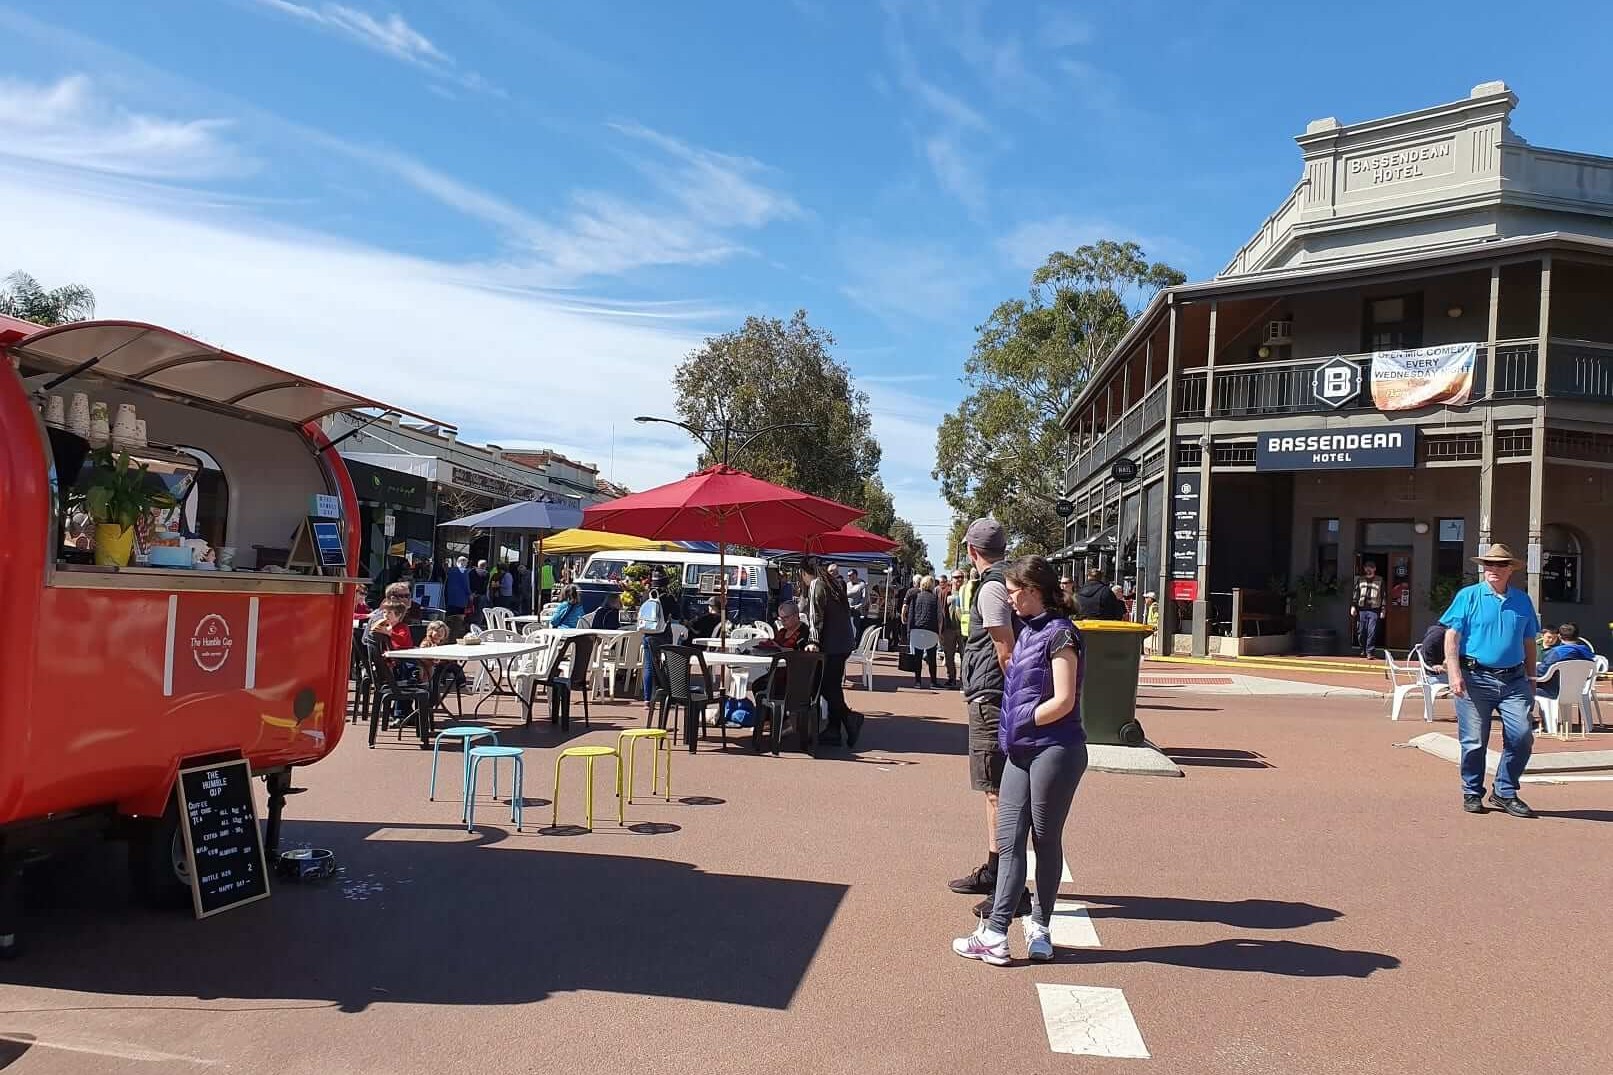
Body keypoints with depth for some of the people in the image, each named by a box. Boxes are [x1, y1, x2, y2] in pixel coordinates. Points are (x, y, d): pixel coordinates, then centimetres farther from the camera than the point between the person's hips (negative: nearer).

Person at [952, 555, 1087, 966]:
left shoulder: (1060, 634, -12)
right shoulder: (1029, 632, 13)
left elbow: (1063, 701, -18)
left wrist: (1019, 724, -9)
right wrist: (1011, 732, 11)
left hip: (1055, 750, -8)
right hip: (1022, 751, 8)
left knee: (1046, 840, 6)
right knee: (1009, 840, 4)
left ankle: (1040, 927, 20)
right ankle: (995, 932, 5)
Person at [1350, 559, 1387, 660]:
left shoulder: (1380, 581, 6)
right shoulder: (1360, 579, 11)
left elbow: (1383, 596, 5)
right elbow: (1355, 593, 11)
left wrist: (1383, 610, 1)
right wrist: (1353, 606, 3)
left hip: (1374, 610, -2)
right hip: (1361, 609, 2)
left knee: (1372, 632, -8)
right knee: (1361, 632, 5)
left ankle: (1369, 652, -3)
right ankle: (1363, 650, 22)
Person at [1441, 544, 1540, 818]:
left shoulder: (1522, 601, 13)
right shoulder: (1468, 596, 2)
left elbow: (1529, 644, 19)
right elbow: (1451, 637, -3)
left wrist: (1531, 680, 18)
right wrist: (1454, 674, -13)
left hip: (1514, 681, 3)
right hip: (1476, 679, -3)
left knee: (1522, 737, -5)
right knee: (1474, 741, 1)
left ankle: (1504, 792, 12)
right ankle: (1472, 794, 17)